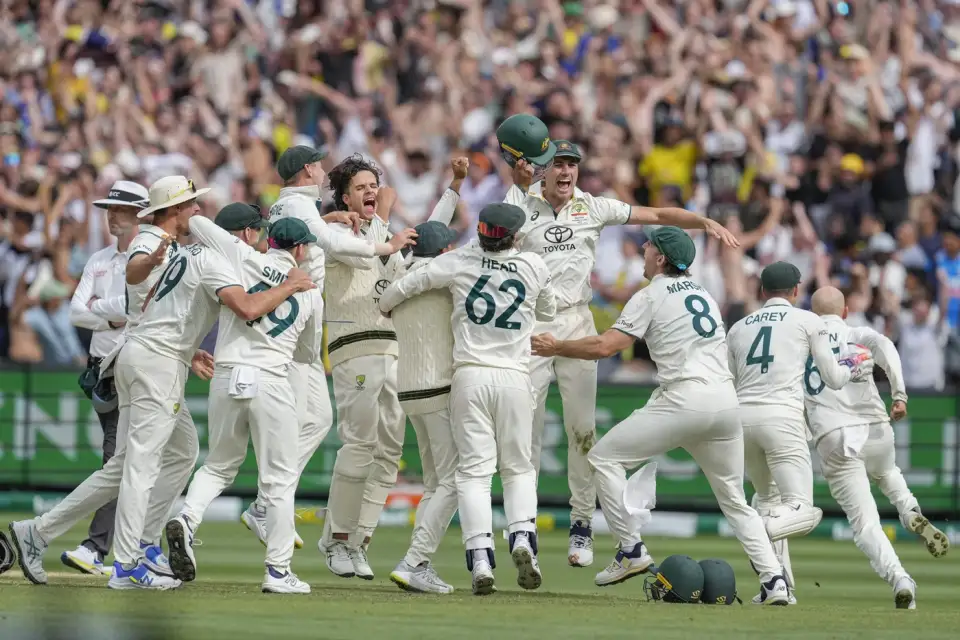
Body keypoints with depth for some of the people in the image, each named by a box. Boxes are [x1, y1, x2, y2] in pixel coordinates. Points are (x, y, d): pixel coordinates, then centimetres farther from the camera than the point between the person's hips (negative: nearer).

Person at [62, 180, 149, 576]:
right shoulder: (98, 262, 15)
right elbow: (76, 313, 7)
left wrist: (99, 307, -7)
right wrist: (115, 318, -9)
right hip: (103, 367, 7)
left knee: (119, 458, -14)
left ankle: (96, 547, -19)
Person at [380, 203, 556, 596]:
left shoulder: (459, 262, -2)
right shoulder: (534, 267, 2)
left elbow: (404, 287, 2)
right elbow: (548, 310, 21)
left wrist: (385, 307, 24)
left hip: (470, 375, -1)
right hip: (514, 377, 1)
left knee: (474, 470, 0)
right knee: (518, 467, 13)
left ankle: (480, 559, -13)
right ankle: (522, 537, -11)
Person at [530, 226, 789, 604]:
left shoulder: (651, 296, 2)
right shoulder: (703, 294, 23)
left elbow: (605, 346, -6)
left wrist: (557, 348, 6)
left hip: (684, 399, -7)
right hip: (726, 400, 7)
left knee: (604, 456, 5)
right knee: (734, 499, 16)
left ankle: (632, 552, -1)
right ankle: (774, 581, 3)